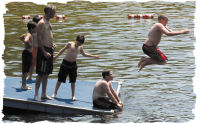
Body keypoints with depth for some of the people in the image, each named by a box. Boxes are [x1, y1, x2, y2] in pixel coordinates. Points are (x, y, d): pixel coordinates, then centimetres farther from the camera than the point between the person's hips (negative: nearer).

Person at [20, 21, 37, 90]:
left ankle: (24, 84, 25)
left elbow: (21, 37, 30)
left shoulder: (28, 34, 12)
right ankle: (23, 85, 1)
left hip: (29, 53, 10)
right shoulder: (29, 35, -18)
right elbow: (26, 40, -40)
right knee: (25, 69, -4)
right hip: (27, 53, -10)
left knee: (26, 69, 16)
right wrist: (30, 45, -22)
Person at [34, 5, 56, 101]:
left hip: (49, 50, 9)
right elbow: (39, 38, -19)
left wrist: (52, 44, 12)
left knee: (46, 74, 12)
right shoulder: (42, 23, -13)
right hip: (43, 50, -9)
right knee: (41, 74, -8)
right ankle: (36, 95, -4)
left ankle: (44, 94, 19)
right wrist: (44, 52, -22)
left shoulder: (48, 22, 16)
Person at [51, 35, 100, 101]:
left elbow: (84, 54, 21)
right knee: (60, 79, 1)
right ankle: (55, 93, 13)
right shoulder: (70, 44, -8)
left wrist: (93, 56, 22)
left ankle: (73, 95, 13)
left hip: (73, 64, 3)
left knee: (73, 81, 4)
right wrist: (56, 56, -5)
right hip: (65, 63, -3)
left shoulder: (80, 47, 4)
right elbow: (62, 50, 0)